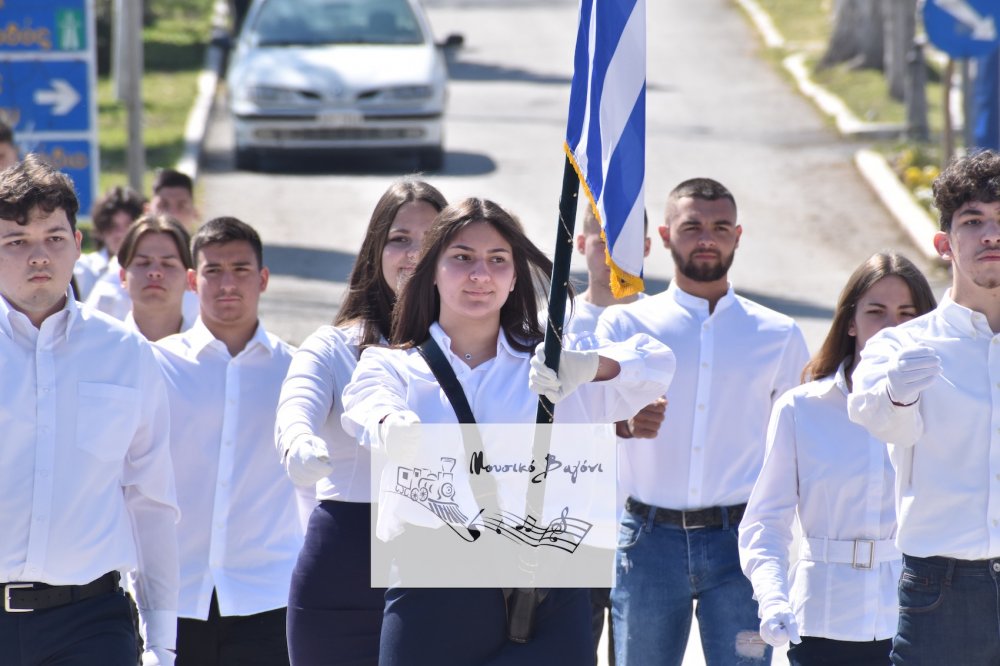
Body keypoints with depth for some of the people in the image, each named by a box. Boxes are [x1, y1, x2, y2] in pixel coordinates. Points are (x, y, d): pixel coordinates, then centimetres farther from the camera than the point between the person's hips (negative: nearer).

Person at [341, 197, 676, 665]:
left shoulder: (553, 370, 15)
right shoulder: (392, 366, 14)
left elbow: (657, 365, 0)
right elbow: (368, 410, -10)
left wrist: (591, 365, -22)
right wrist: (391, 426, -36)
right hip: (432, 604, 0)